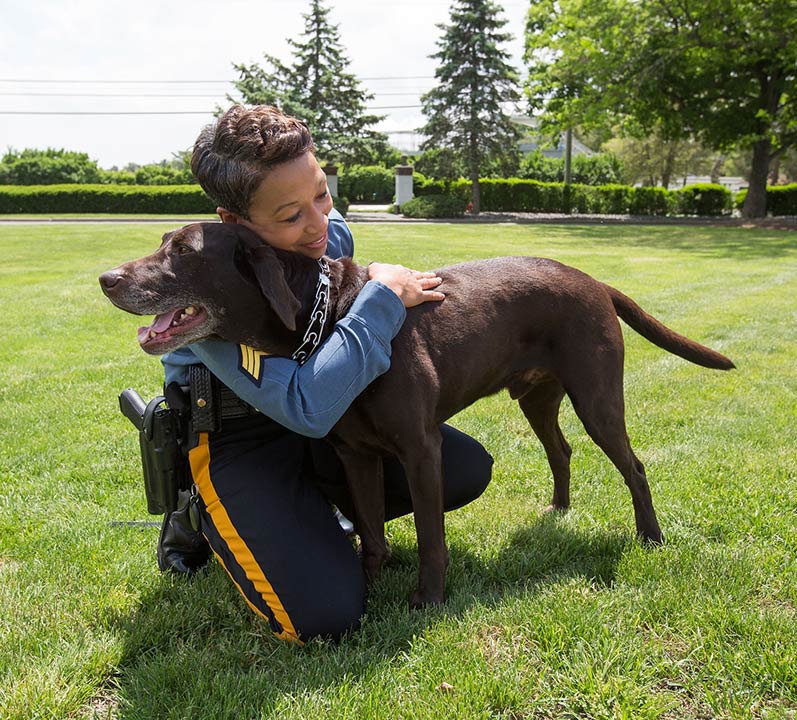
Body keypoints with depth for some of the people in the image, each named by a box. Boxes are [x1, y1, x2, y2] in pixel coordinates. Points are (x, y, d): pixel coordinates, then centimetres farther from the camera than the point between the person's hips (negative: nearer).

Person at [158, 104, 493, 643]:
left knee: (468, 469, 1)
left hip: (321, 412, 7)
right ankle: (203, 518, 5)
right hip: (235, 439, -6)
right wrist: (383, 300, -33)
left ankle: (316, 505, 14)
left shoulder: (330, 230, -10)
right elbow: (307, 407, -39)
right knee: (325, 613, -22)